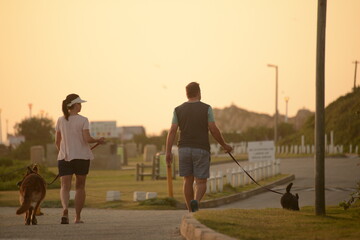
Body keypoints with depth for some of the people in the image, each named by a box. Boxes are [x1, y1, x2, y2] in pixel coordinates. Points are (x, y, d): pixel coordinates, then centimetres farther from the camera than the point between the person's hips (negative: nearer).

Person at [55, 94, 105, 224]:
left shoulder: (60, 121, 5)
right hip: (82, 157, -2)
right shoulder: (83, 120, -7)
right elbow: (87, 139, -15)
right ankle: (78, 217, 15)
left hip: (64, 158, 2)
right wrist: (98, 140, 3)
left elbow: (57, 141, 8)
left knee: (65, 187, -4)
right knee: (80, 187, 12)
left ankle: (65, 209, -32)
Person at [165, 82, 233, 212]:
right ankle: (196, 201, -30)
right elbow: (214, 130, -7)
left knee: (188, 181, 14)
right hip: (201, 150, -2)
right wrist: (224, 145, 6)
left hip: (184, 149, 2)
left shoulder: (178, 110, 3)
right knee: (201, 183, 0)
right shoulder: (206, 108, -3)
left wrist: (168, 152, -4)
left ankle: (191, 212, 14)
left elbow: (172, 131, -3)